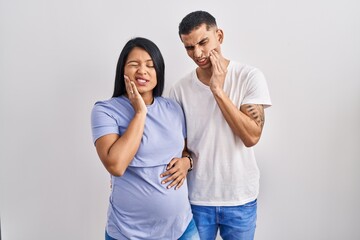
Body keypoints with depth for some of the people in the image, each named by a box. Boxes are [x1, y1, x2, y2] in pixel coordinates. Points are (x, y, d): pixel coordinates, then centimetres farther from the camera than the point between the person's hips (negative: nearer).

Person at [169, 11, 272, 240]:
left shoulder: (250, 77, -10)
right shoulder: (180, 89, -5)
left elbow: (251, 136, -18)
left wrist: (218, 90, -20)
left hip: (240, 198, -1)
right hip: (196, 198, 1)